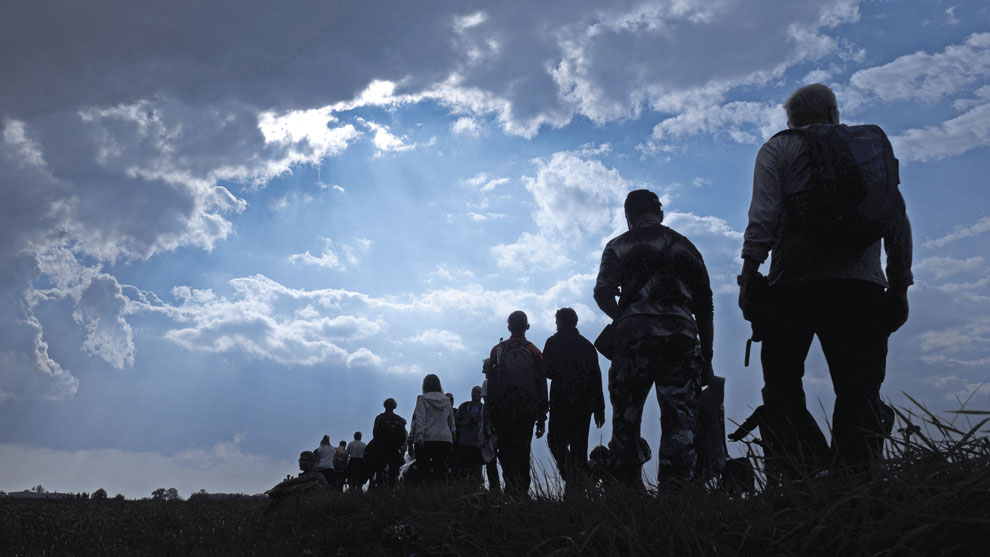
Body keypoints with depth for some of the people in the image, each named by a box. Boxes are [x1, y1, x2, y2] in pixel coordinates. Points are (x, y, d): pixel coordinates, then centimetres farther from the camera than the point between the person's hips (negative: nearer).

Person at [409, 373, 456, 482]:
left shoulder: (422, 399, 0)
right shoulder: (446, 401, 13)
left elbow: (420, 420, -9)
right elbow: (451, 422, 15)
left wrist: (419, 437, -14)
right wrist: (451, 435, 19)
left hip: (426, 438, -3)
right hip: (445, 438, 4)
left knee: (423, 469, -1)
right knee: (443, 470, 2)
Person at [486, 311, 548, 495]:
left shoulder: (497, 350, 2)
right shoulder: (534, 352, 3)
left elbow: (490, 385, 2)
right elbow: (542, 387, 2)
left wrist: (490, 416, 6)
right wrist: (542, 418, 6)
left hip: (502, 411, -1)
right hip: (527, 411, 1)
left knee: (506, 451, 3)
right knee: (523, 453, 10)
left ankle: (513, 486, -15)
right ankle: (523, 489, 10)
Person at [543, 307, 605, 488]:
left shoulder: (554, 342, -1)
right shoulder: (587, 345, 12)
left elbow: (547, 370, -10)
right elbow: (597, 377, 9)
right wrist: (599, 409, 11)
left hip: (562, 400, -5)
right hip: (585, 403, 5)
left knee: (556, 440, 2)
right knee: (579, 444, 11)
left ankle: (572, 476, -18)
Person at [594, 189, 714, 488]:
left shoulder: (618, 245, 13)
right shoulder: (685, 246, 21)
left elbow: (602, 292, -2)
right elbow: (704, 304, 17)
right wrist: (706, 356, 19)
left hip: (635, 335, -1)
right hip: (681, 336, 2)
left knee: (625, 418, 5)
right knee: (680, 419, 1)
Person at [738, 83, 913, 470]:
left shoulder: (778, 148, 10)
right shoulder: (875, 144, 21)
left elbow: (763, 216, -5)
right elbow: (898, 221, 14)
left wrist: (748, 275, -7)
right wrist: (899, 285, 16)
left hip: (795, 284, -3)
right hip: (863, 287, 3)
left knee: (783, 390, 2)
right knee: (859, 395, 3)